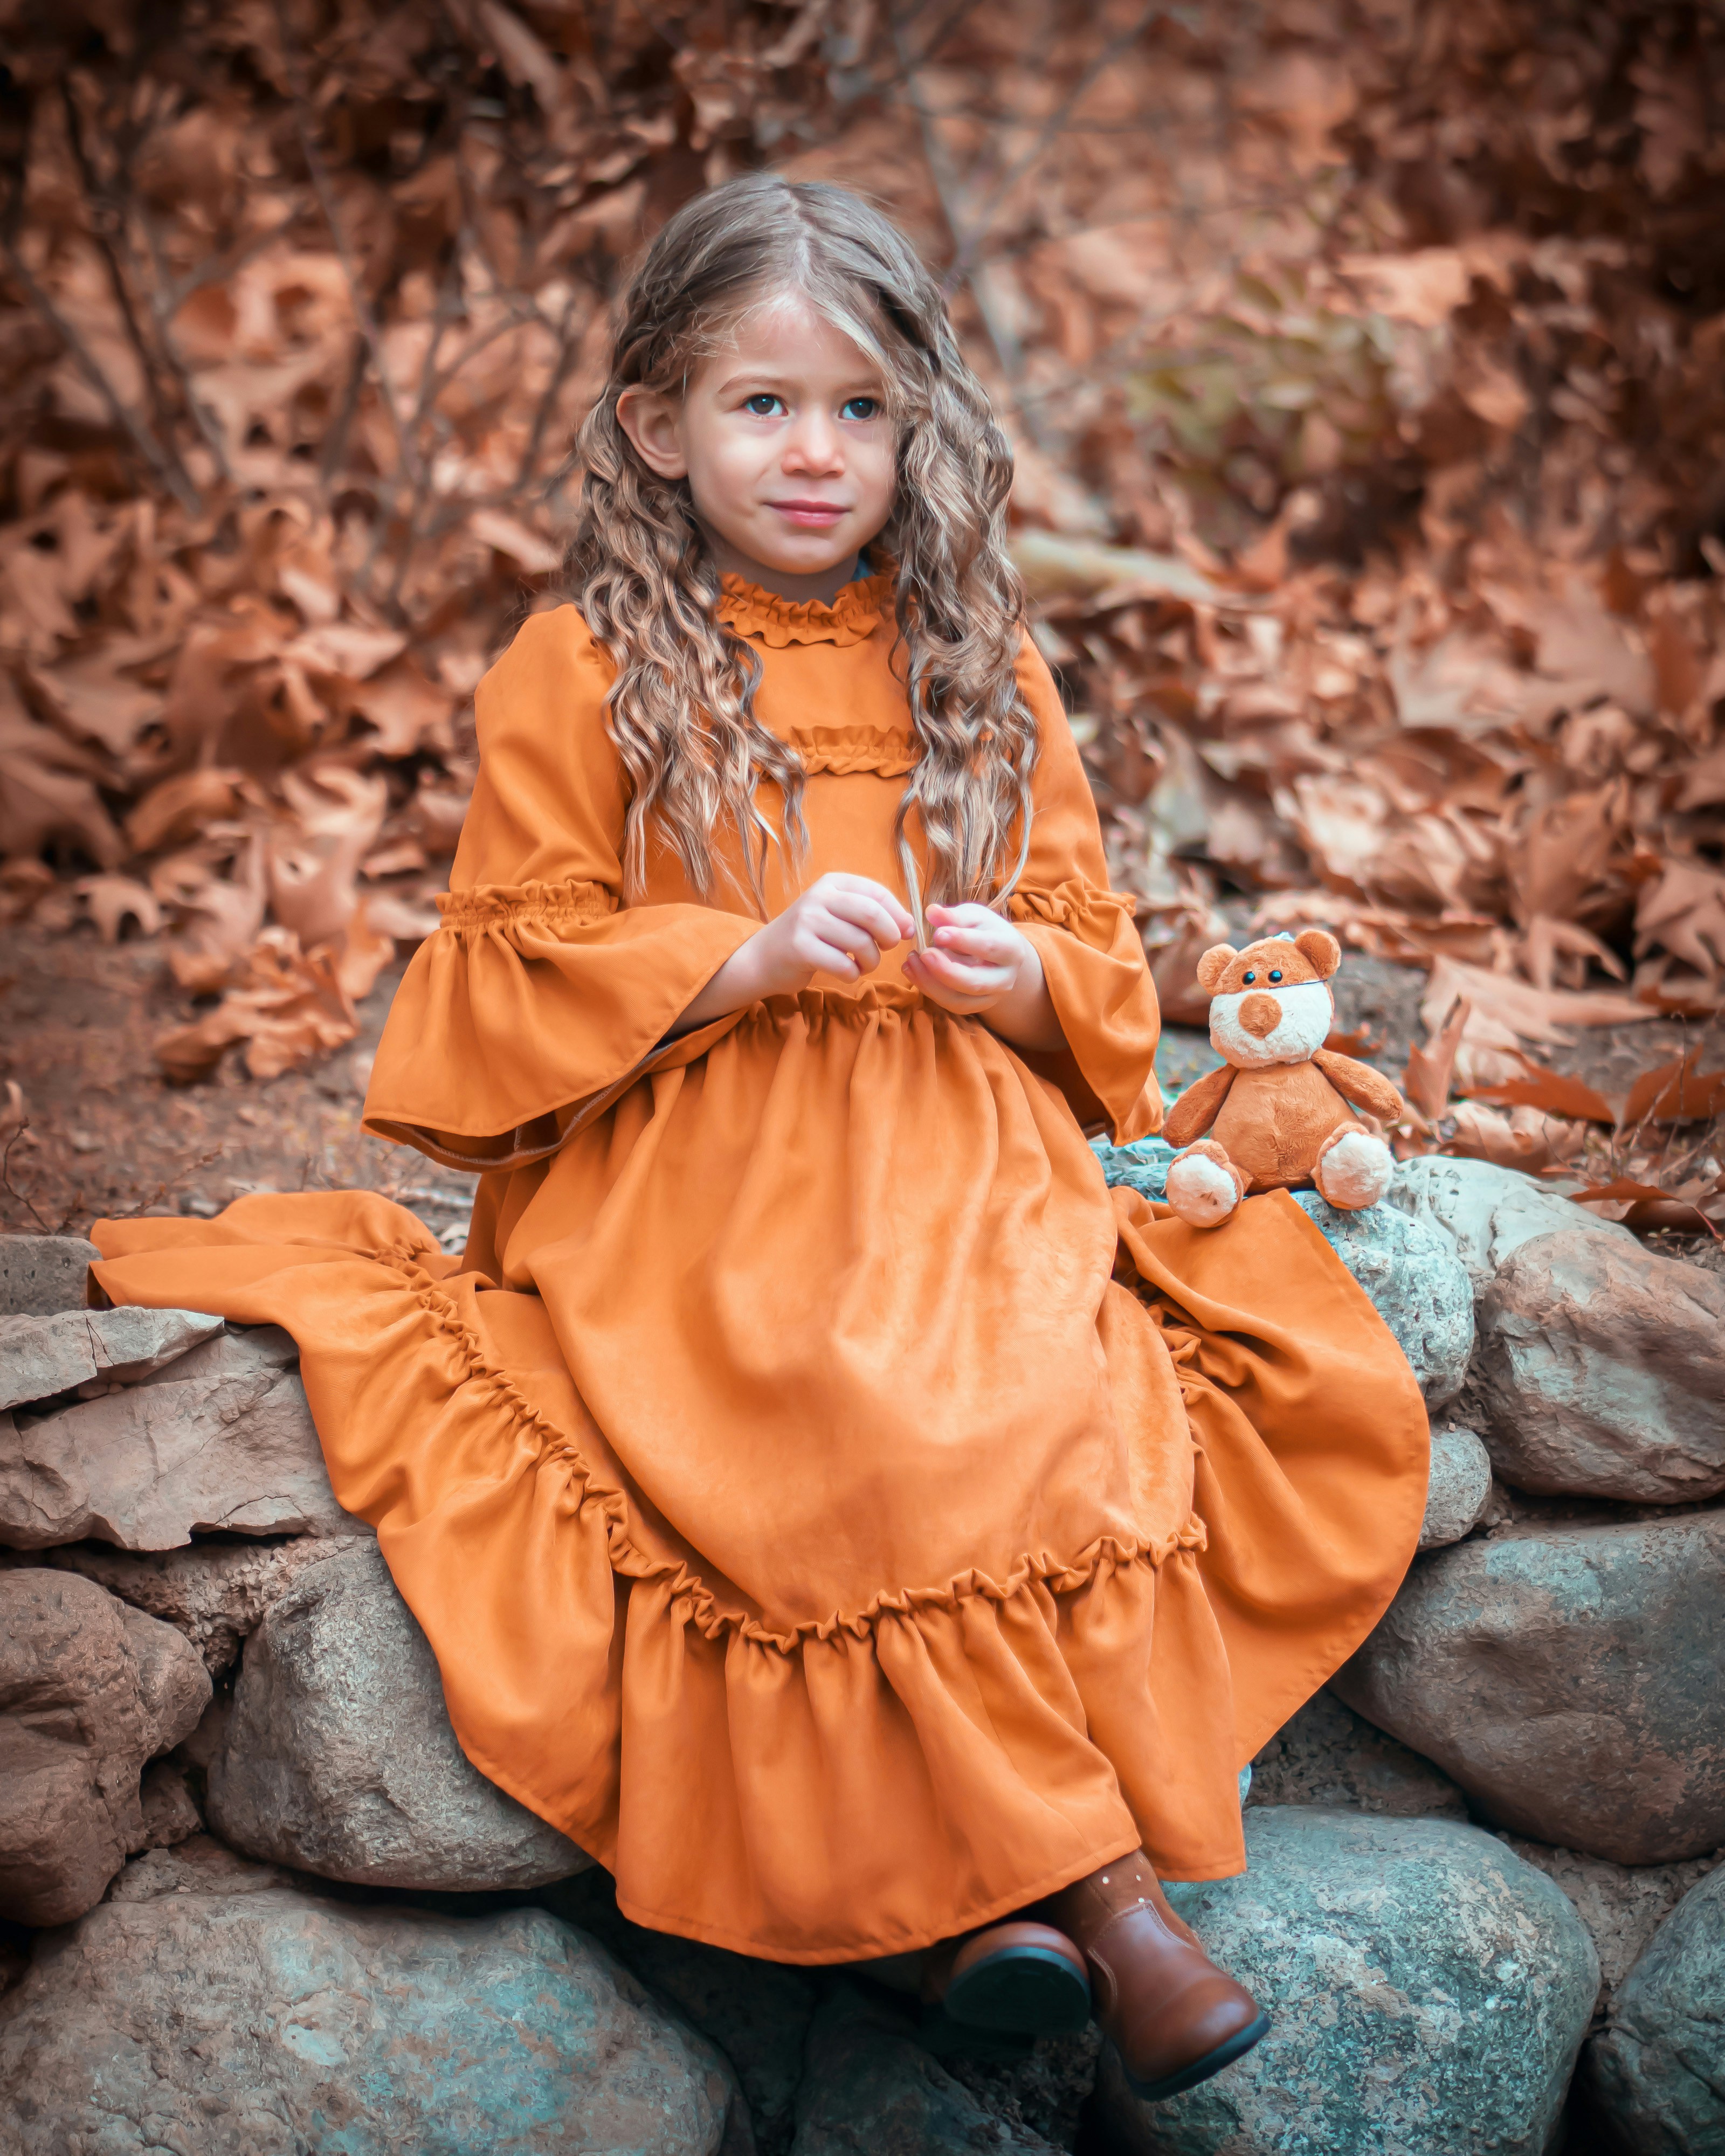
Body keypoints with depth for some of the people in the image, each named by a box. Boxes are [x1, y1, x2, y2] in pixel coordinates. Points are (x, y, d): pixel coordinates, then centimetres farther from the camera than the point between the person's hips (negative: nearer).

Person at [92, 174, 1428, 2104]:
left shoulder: (984, 677, 15)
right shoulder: (581, 677, 5)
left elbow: (1100, 968, 18)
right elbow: (513, 972, 2)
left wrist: (1026, 980, -6)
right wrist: (748, 956, -12)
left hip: (957, 1177, 3)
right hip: (690, 1187, -3)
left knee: (1048, 1414, -28)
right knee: (867, 1450, -31)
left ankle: (978, 1874, -22)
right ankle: (1098, 1884, -22)